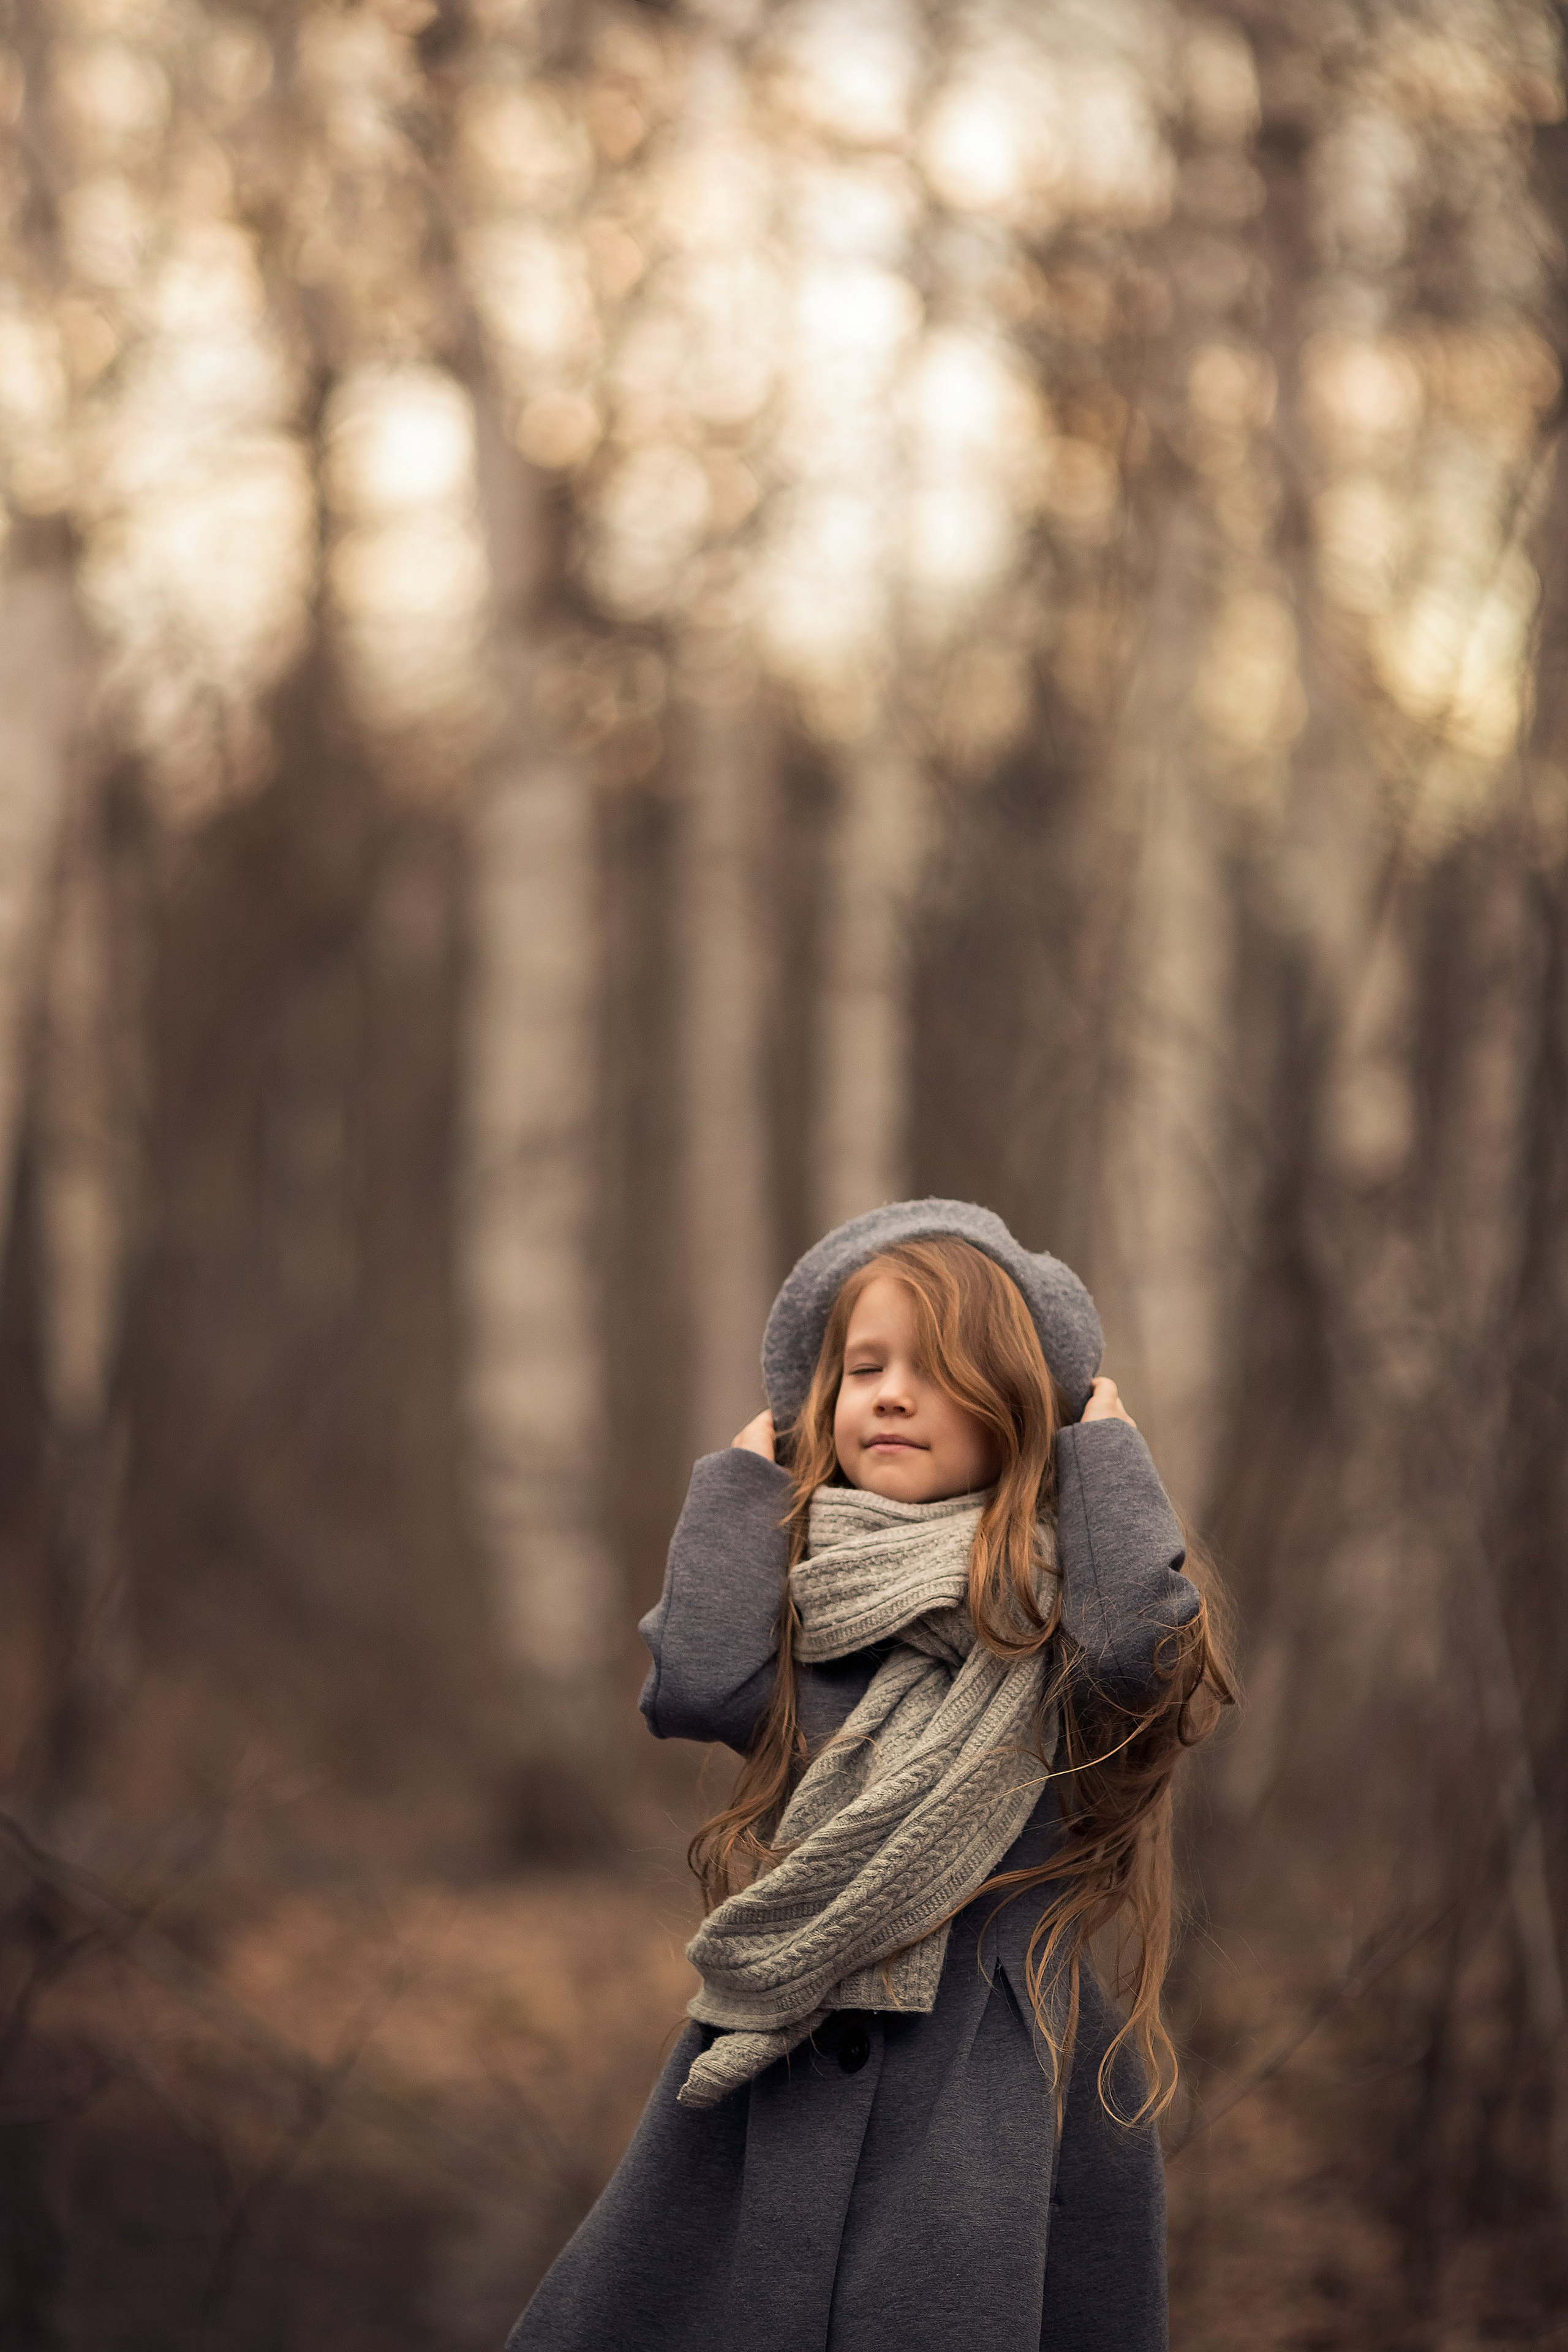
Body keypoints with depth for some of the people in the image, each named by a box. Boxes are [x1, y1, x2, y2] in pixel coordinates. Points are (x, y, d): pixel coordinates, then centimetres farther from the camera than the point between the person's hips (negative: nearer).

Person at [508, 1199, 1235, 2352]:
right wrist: (743, 1480, 2)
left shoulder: (1057, 1590, 2)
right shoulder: (801, 1585, 9)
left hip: (1006, 2075, -2)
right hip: (788, 2072, 2)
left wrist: (1103, 1445, -6)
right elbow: (696, 1688, -11)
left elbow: (1138, 1647, -20)